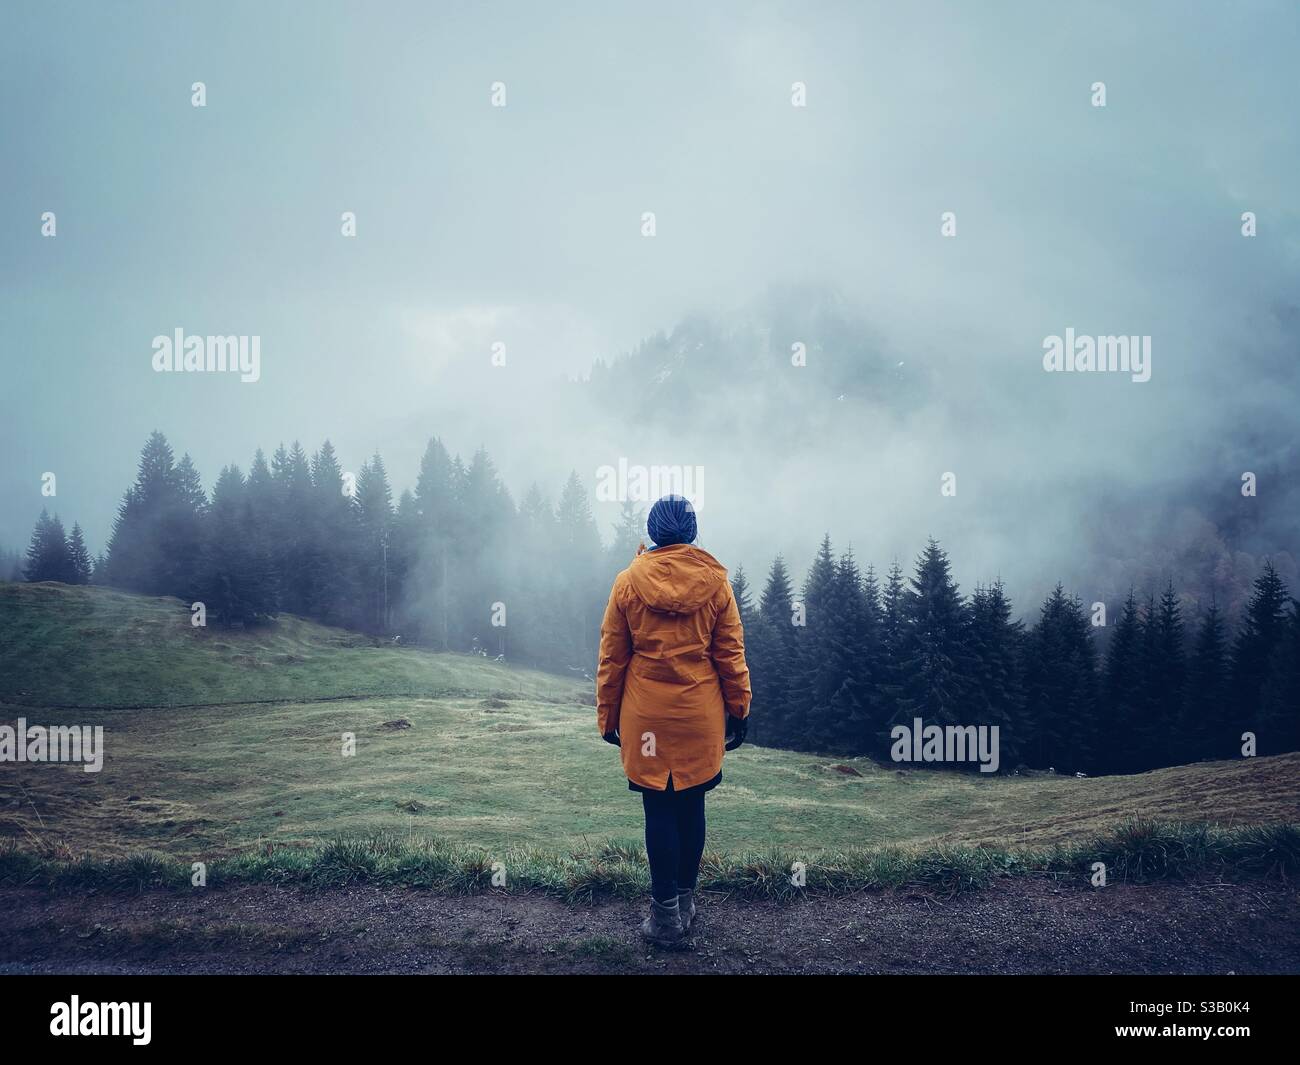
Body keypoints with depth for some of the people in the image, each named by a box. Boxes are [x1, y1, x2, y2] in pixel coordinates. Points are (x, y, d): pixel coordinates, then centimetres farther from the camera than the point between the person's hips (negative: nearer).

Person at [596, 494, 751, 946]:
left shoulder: (629, 581, -3)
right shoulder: (715, 580, -2)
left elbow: (612, 658, 0)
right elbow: (730, 654, 1)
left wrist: (607, 716, 9)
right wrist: (738, 709, 10)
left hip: (646, 714, -1)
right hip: (700, 713, 1)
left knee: (658, 809, 3)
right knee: (692, 805, 12)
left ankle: (666, 914, 6)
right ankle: (686, 902, 23)